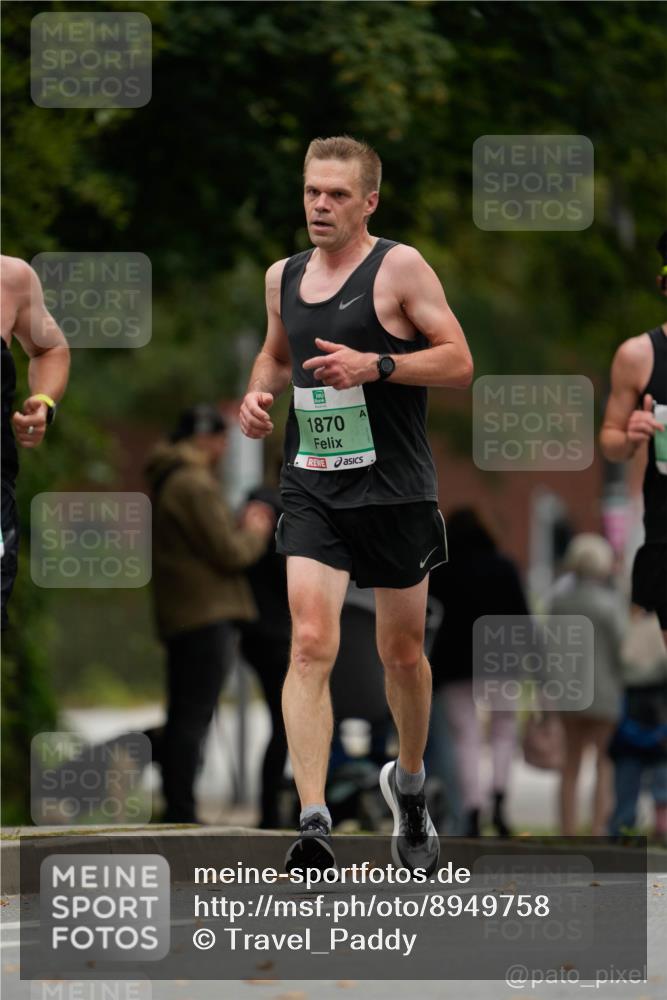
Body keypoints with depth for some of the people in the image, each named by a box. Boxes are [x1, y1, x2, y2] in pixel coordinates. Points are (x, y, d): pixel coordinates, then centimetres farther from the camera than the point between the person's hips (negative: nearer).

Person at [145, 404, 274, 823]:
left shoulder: (168, 482, 19)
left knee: (186, 715, 13)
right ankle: (182, 812, -14)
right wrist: (256, 532, 3)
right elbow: (229, 553, -16)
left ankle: (176, 812, 15)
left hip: (180, 616, 10)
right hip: (206, 613, -10)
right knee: (195, 715, -11)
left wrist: (242, 526, 14)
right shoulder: (195, 485, -14)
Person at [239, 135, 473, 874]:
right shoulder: (283, 277, 9)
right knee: (311, 643, -15)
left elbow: (458, 362, -9)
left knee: (402, 652, 12)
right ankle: (313, 824, -21)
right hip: (311, 489, 2)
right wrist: (260, 391, 7)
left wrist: (375, 365, -22)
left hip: (394, 491, -2)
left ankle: (408, 784, 40)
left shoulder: (400, 267, -6)